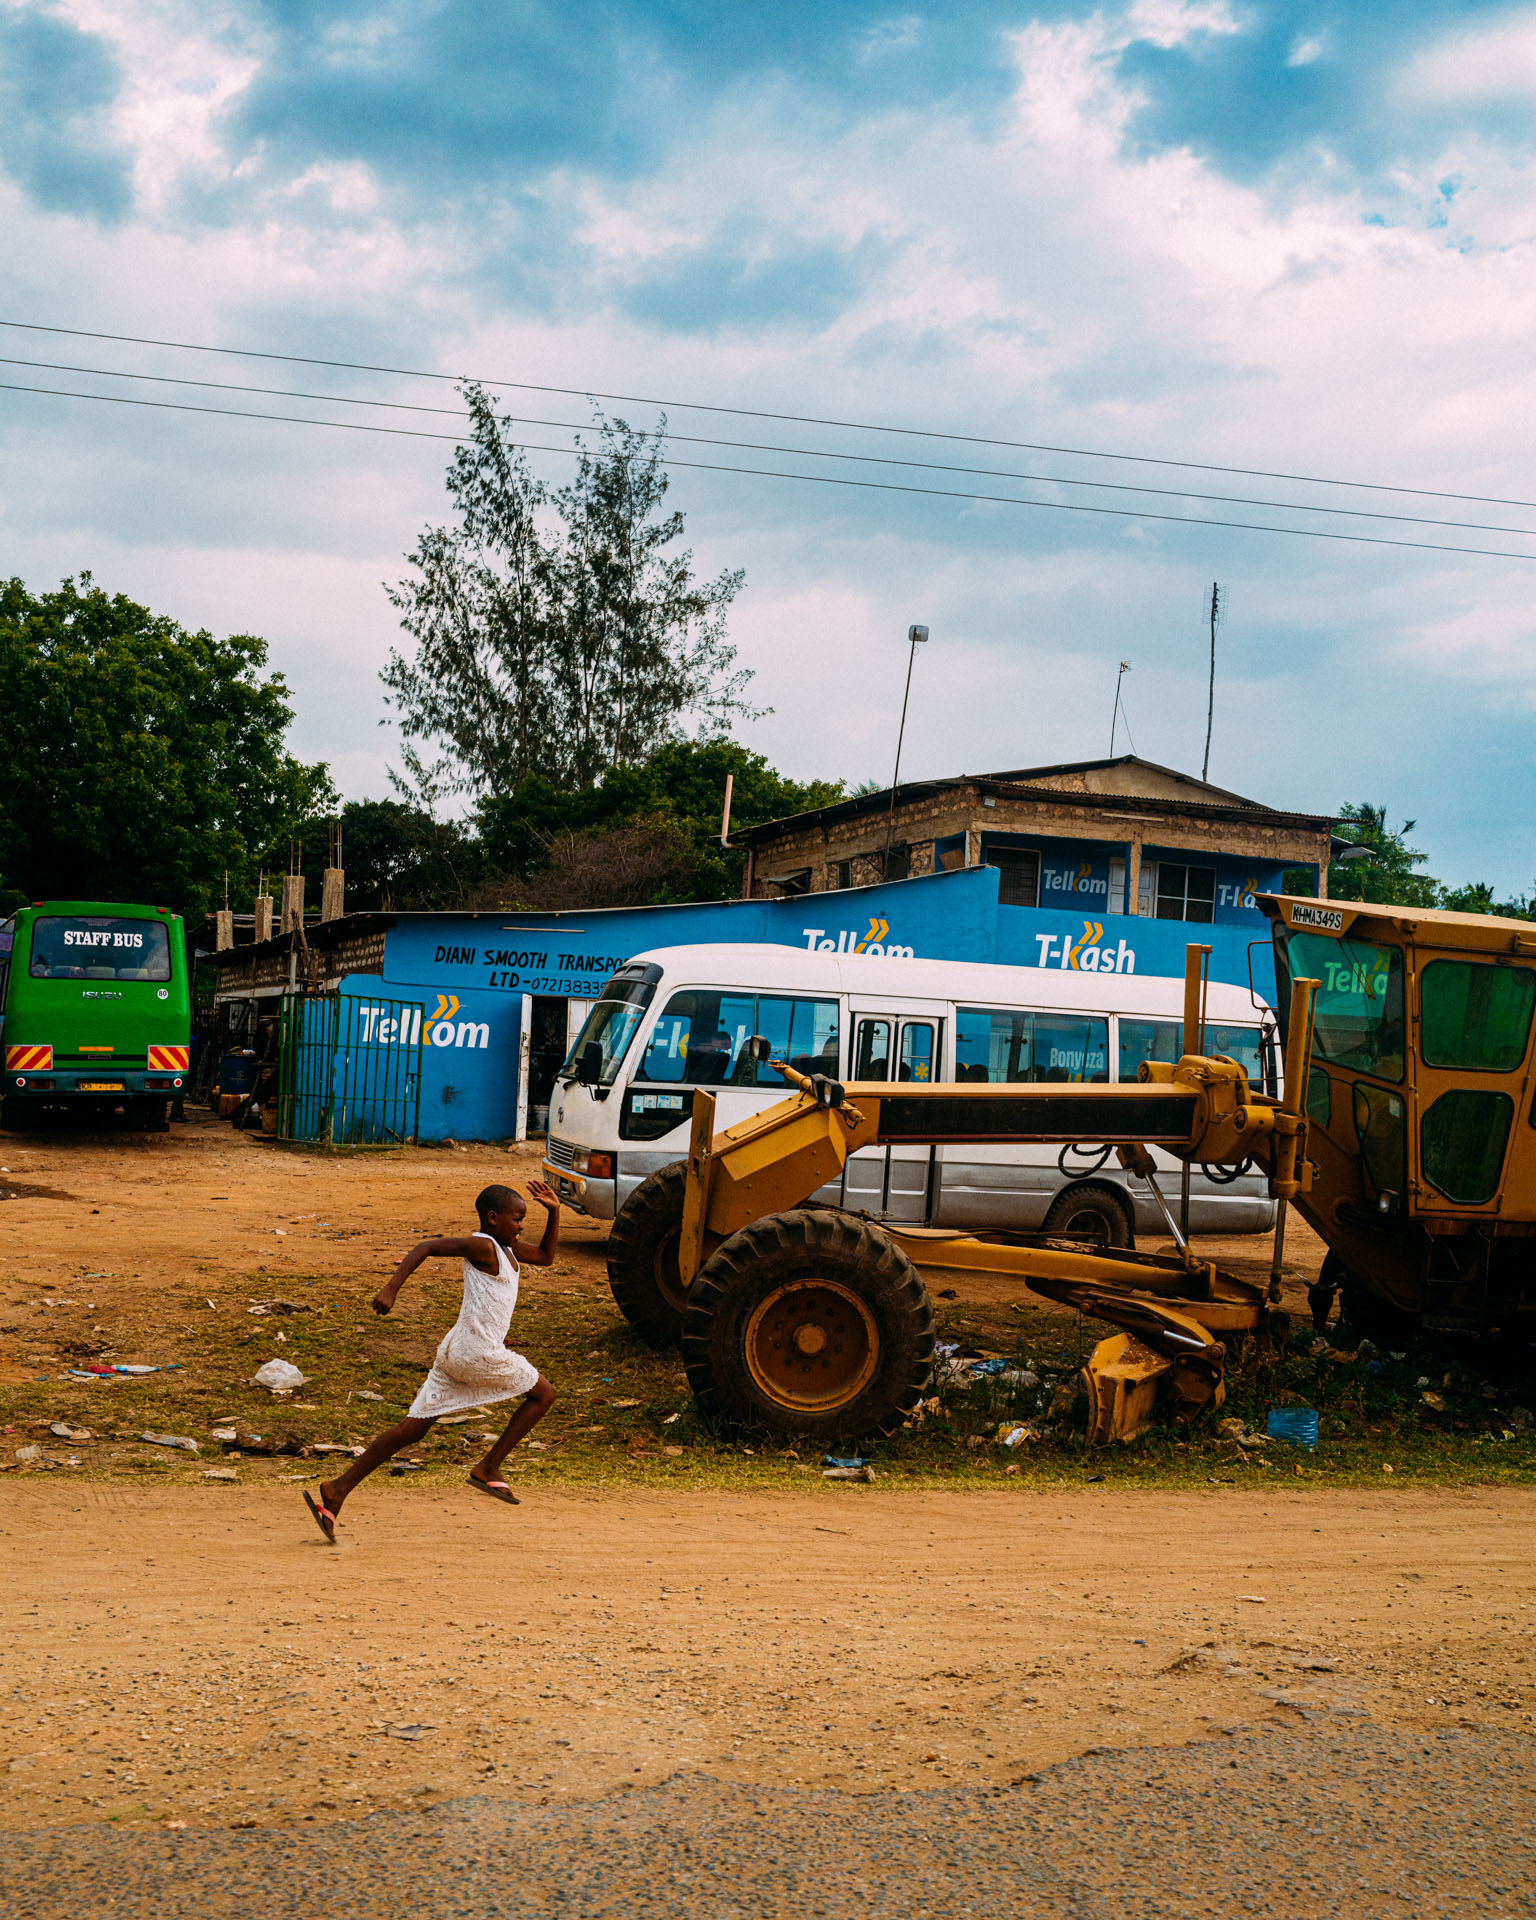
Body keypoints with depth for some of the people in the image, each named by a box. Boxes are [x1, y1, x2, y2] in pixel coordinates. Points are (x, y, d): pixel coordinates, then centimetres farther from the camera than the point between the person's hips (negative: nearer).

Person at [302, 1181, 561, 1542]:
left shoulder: (508, 1248, 18)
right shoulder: (482, 1246, -10)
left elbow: (546, 1257, 31)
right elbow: (425, 1248, -15)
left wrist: (554, 1212, 19)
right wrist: (392, 1288, -24)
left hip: (455, 1351, 9)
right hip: (477, 1352, -9)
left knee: (413, 1428, 6)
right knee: (543, 1393, 8)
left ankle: (337, 1491, 0)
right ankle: (488, 1469, 5)